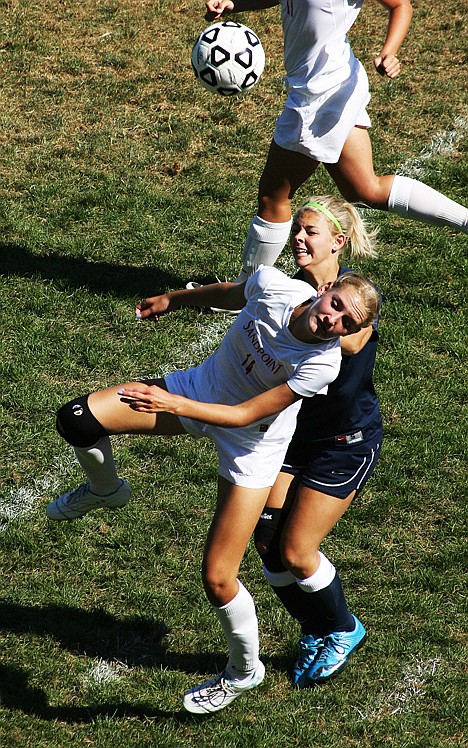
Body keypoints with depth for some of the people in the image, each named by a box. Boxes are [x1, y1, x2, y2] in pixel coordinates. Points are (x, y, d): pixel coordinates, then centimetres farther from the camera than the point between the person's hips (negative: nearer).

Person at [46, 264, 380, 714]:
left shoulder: (323, 364, -32)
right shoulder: (274, 287, -24)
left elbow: (244, 415, -27)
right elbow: (230, 293, 2)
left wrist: (177, 406, -38)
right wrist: (173, 300, 16)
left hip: (251, 444, -4)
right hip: (202, 386, 4)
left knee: (217, 579, -6)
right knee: (76, 419, -10)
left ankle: (244, 672, 23)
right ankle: (105, 491, 25)